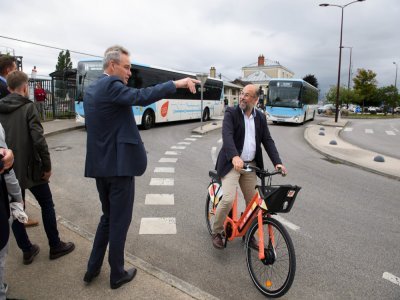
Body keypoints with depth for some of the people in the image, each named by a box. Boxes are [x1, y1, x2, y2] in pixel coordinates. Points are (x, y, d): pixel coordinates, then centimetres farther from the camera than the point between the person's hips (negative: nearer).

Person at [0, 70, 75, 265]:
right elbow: (38, 140, -19)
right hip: (29, 167, -5)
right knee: (46, 205, 11)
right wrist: (47, 166, -11)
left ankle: (27, 250, 23)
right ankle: (55, 246, 19)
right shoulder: (28, 107, -11)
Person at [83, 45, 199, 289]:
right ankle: (117, 274, 22)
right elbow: (141, 97, -30)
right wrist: (176, 84, -28)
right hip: (119, 164, -9)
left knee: (108, 217, 23)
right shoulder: (111, 85, -14)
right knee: (120, 221, 6)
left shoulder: (91, 90, 14)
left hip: (99, 165, 9)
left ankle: (93, 268, 31)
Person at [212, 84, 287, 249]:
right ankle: (216, 232, 8)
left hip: (251, 165, 5)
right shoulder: (231, 113, -6)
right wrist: (234, 157, -40)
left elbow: (268, 141, 4)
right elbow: (227, 136, -22)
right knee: (228, 199, -17)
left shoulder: (260, 117, 9)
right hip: (232, 163, -5)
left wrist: (277, 162, -10)